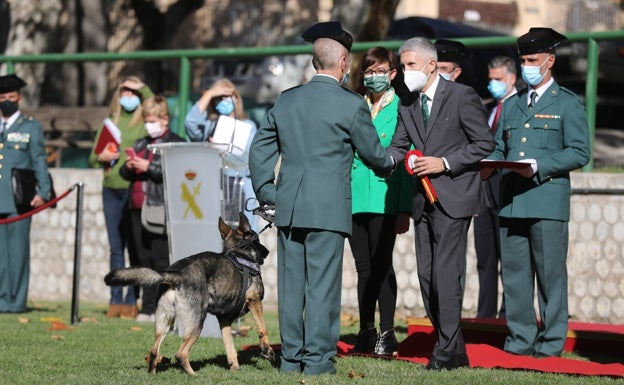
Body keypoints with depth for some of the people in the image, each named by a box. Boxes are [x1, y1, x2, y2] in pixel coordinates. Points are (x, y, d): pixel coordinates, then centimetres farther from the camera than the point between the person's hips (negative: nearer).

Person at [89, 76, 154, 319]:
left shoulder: (146, 123, 4)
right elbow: (92, 158, 17)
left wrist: (142, 88, -9)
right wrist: (101, 157, -5)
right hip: (112, 190, 4)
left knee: (135, 248, -1)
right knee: (116, 249, 6)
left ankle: (131, 301, 1)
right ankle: (115, 300, 9)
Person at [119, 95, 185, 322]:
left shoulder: (176, 144, -1)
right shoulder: (141, 144, 21)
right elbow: (124, 173, 19)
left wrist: (148, 167, -17)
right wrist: (129, 167, -3)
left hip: (162, 209, -7)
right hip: (138, 209, 7)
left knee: (161, 261, -9)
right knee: (145, 260, 9)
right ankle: (148, 308, 13)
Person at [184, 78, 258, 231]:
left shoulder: (248, 125, 14)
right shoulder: (209, 125, 17)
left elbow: (250, 156, 4)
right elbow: (190, 123, -4)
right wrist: (208, 94, 1)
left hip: (239, 188, -1)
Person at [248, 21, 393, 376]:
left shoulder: (286, 101, 9)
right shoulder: (352, 105, -6)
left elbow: (260, 150, 12)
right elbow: (373, 154, 4)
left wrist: (267, 192, 19)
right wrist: (389, 167, 26)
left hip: (288, 208, 5)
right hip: (329, 209, -5)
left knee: (291, 284, 9)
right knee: (322, 285, -2)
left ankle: (292, 358, 14)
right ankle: (318, 360, -1)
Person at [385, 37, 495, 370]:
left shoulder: (461, 96, -7)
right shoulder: (407, 104, 13)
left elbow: (484, 143, -7)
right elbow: (398, 147, 13)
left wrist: (444, 163, -15)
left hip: (453, 197, -7)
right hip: (424, 199, 7)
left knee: (445, 273, -12)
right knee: (427, 276, 6)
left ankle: (447, 351, -8)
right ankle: (454, 349, 15)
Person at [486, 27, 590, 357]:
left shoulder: (567, 103, 3)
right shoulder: (511, 105, 20)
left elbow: (579, 153, -5)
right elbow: (499, 149, 22)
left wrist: (539, 166, -15)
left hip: (548, 200, -5)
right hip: (511, 202, 5)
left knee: (551, 274, -4)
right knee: (514, 274, 5)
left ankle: (551, 343, 1)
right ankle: (520, 340, 12)